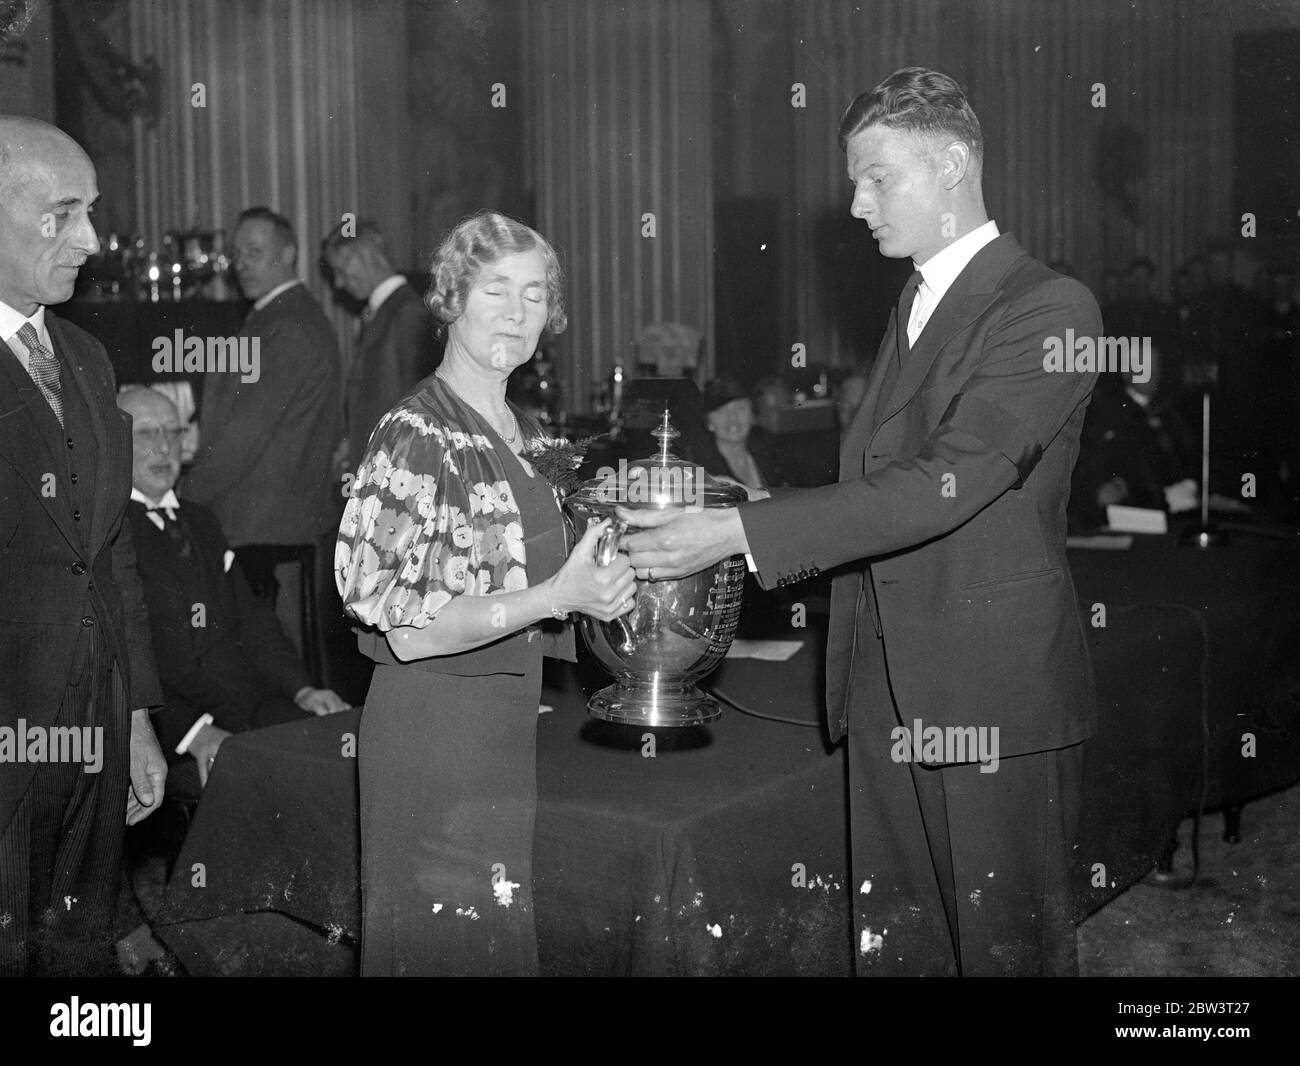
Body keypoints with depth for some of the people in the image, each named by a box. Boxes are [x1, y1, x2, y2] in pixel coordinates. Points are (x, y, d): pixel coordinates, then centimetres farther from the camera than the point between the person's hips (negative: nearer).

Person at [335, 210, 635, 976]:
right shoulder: (415, 438, -15)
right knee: (446, 936, 4)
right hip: (434, 724, -8)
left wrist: (591, 575, 7)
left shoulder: (523, 432, 9)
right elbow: (405, 626, -19)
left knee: (500, 930, 17)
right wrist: (556, 598, -25)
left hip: (509, 719, 8)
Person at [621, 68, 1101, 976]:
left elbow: (945, 484, -21)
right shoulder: (915, 308, 18)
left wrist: (742, 533, -24)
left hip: (995, 694, -7)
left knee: (1006, 945, 5)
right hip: (887, 690, 8)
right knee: (894, 942, 13)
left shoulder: (1048, 307, -11)